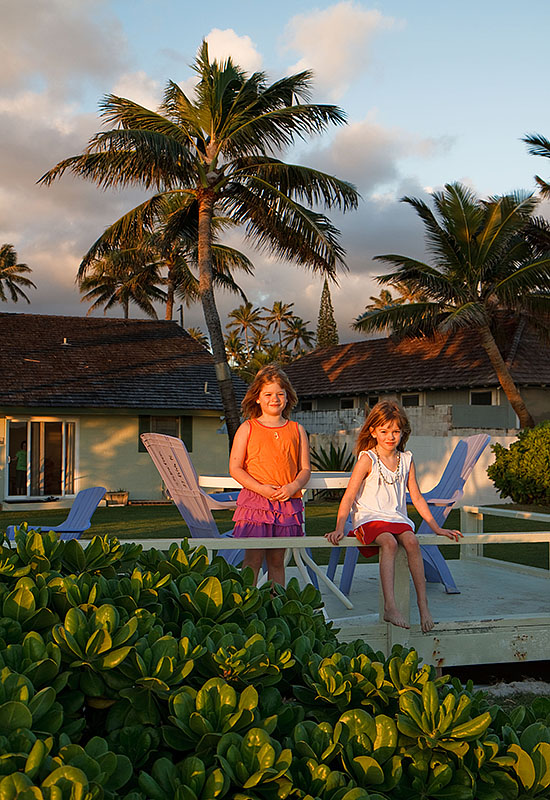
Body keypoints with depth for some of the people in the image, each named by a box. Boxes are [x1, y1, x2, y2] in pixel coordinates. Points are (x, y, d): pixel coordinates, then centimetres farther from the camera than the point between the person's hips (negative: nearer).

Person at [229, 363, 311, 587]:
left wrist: (293, 487, -11)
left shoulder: (296, 430, 11)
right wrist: (260, 488, -14)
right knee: (253, 558, -5)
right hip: (255, 500, -2)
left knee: (277, 560, 8)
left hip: (288, 502, 2)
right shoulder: (247, 429, 4)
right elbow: (234, 468, 0)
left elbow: (305, 469, 10)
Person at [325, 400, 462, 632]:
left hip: (397, 518, 4)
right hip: (369, 518, -4)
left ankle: (423, 604, -24)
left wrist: (436, 528, 16)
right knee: (389, 543, -33)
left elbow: (416, 498, 18)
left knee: (411, 541, -27)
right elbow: (349, 496, -6)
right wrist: (339, 528, -17)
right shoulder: (367, 459, -2)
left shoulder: (406, 460, 11)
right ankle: (390, 606, -40)